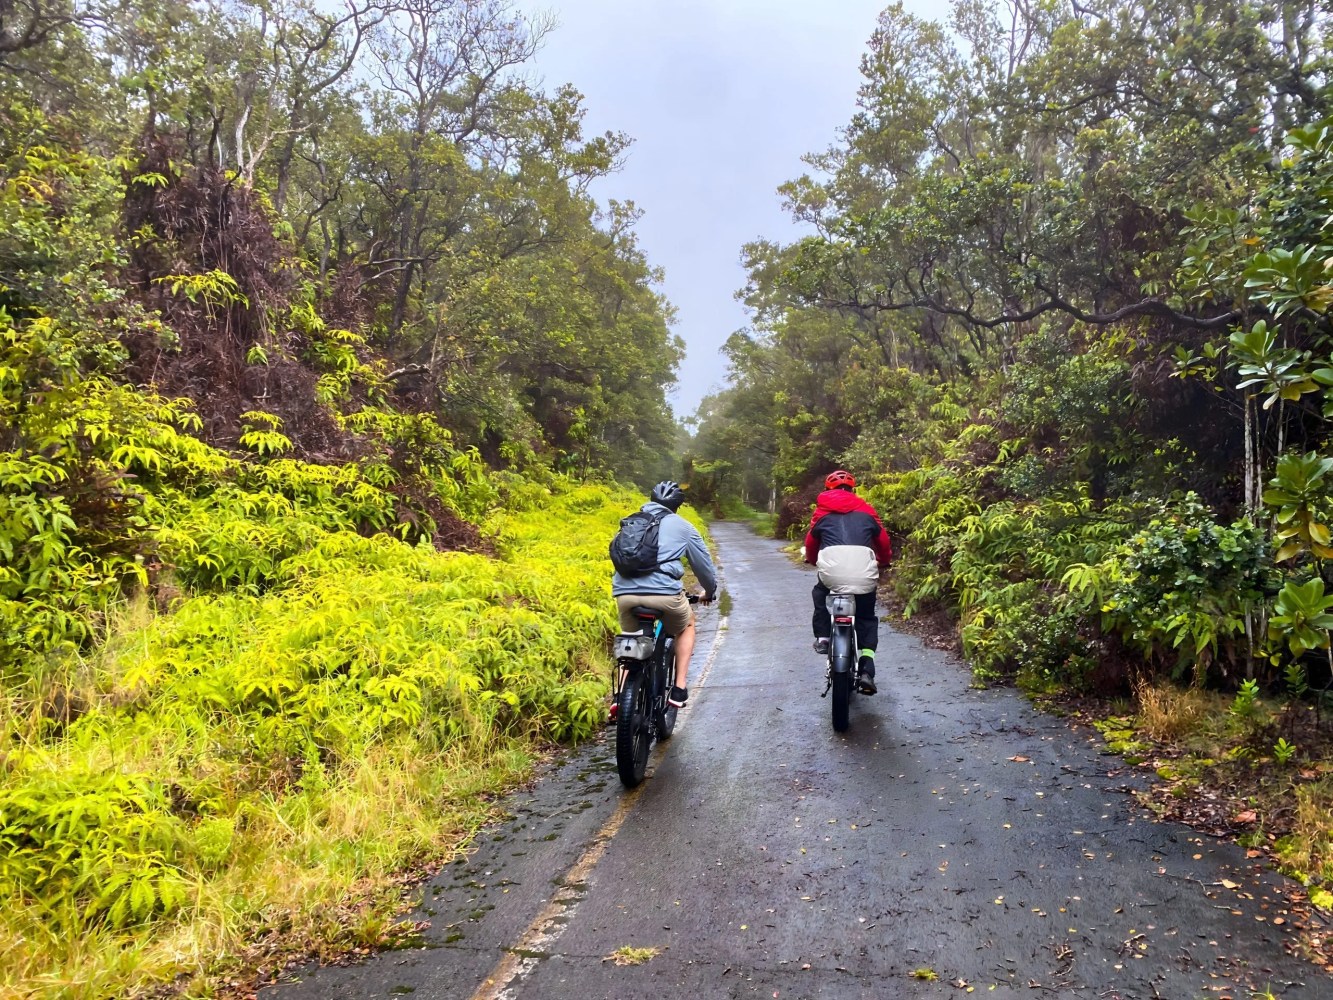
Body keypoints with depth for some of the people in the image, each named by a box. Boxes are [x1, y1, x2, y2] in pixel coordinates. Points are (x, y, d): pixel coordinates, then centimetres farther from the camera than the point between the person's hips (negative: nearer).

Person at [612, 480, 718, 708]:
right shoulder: (682, 526, 16)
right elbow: (704, 565, 24)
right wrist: (710, 592, 43)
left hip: (624, 592, 3)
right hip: (664, 592, -3)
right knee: (687, 625, 28)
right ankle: (679, 688, 19)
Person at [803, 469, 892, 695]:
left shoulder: (822, 510, 20)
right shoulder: (866, 510, 21)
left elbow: (810, 543, 27)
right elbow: (883, 541, 26)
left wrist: (813, 561, 48)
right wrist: (884, 561, 47)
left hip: (831, 568, 0)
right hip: (863, 570, 1)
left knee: (820, 593, 35)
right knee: (867, 619, 21)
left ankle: (822, 637, 22)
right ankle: (866, 671, 8)